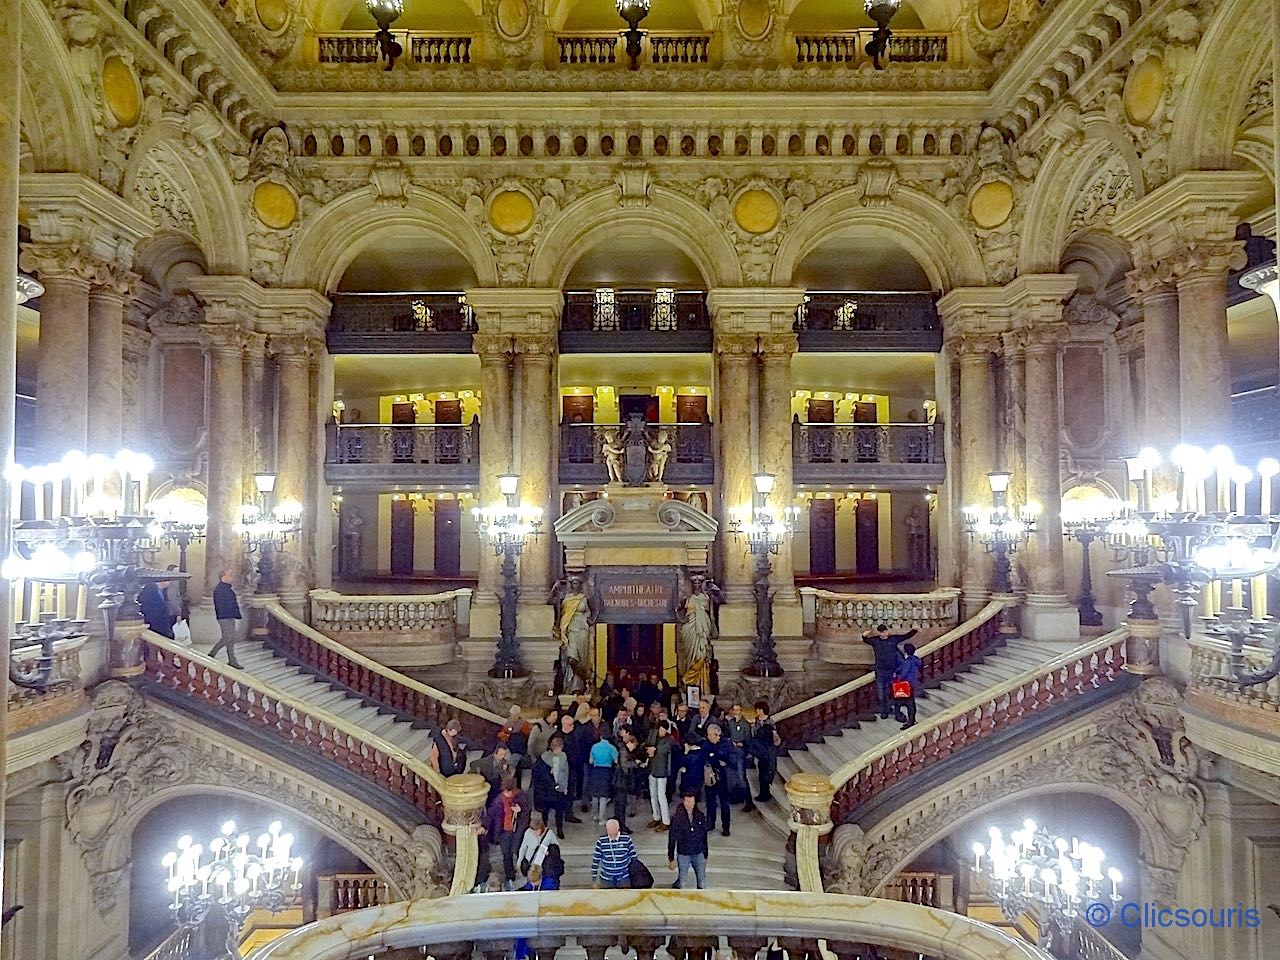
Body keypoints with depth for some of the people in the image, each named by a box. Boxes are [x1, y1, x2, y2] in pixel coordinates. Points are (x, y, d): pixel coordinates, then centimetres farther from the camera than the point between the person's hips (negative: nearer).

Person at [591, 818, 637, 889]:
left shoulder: (626, 839, -11)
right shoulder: (601, 841, -11)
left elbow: (633, 858, 0)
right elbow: (595, 861, -1)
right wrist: (594, 880, 3)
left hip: (624, 878, 0)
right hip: (606, 880, 0)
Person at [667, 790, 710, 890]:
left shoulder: (700, 816, -4)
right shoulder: (677, 817, -13)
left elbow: (704, 836, 6)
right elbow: (672, 839, -6)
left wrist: (705, 855, 10)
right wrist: (671, 858, -4)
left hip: (699, 854, 3)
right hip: (683, 854, -2)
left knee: (702, 884, 7)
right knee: (681, 883, 7)